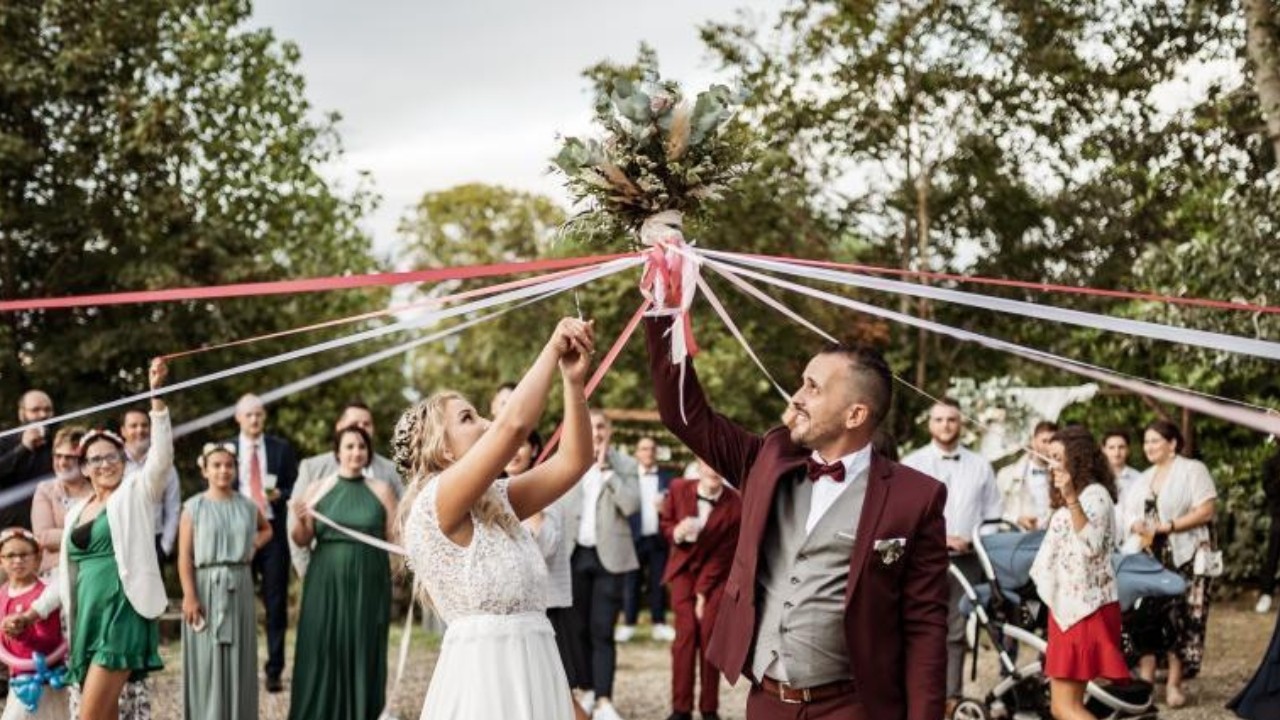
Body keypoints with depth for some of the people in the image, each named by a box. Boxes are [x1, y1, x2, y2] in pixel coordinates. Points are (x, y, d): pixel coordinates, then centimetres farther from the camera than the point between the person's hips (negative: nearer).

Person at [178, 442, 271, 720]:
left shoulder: (247, 506, 7)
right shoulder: (194, 507, -4)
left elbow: (266, 529, 29)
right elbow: (184, 556, -8)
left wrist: (255, 544, 7)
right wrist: (189, 595, -16)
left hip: (239, 588, 3)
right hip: (206, 586, -3)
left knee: (238, 658, 5)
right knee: (207, 660, -1)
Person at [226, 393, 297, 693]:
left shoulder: (282, 448, 7)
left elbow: (294, 488, 6)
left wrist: (279, 494, -13)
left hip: (273, 531, 0)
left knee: (276, 603, 1)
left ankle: (275, 671, 6)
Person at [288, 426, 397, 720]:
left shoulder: (382, 490, 4)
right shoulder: (318, 489, 5)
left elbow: (395, 537, 3)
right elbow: (302, 540, 5)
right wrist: (300, 522, -14)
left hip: (368, 585, 0)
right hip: (325, 584, 0)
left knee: (363, 651, 3)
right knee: (322, 651, 0)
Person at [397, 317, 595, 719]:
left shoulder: (498, 502, 15)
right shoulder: (432, 503, -11)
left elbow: (573, 461, 10)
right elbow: (514, 424, -20)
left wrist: (574, 381, 0)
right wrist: (553, 349, -10)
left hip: (534, 669, 8)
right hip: (484, 673, -8)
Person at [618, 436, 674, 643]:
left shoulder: (666, 478, 10)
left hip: (658, 538, 2)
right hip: (634, 537, -1)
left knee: (658, 582, 4)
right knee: (631, 582, 1)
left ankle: (659, 624, 11)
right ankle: (628, 624, 8)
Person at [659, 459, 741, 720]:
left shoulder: (735, 504, -19)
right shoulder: (679, 489, -11)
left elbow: (723, 554, -13)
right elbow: (665, 524, 5)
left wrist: (702, 592, -12)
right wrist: (676, 532, -21)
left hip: (716, 574, -1)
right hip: (684, 569, 1)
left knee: (710, 636, -8)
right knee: (686, 633, -10)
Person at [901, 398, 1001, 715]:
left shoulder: (979, 466, 13)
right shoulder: (912, 464, 6)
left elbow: (993, 516, 13)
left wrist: (970, 539, -3)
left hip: (965, 559, 2)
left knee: (956, 632, 4)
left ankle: (952, 697, 8)